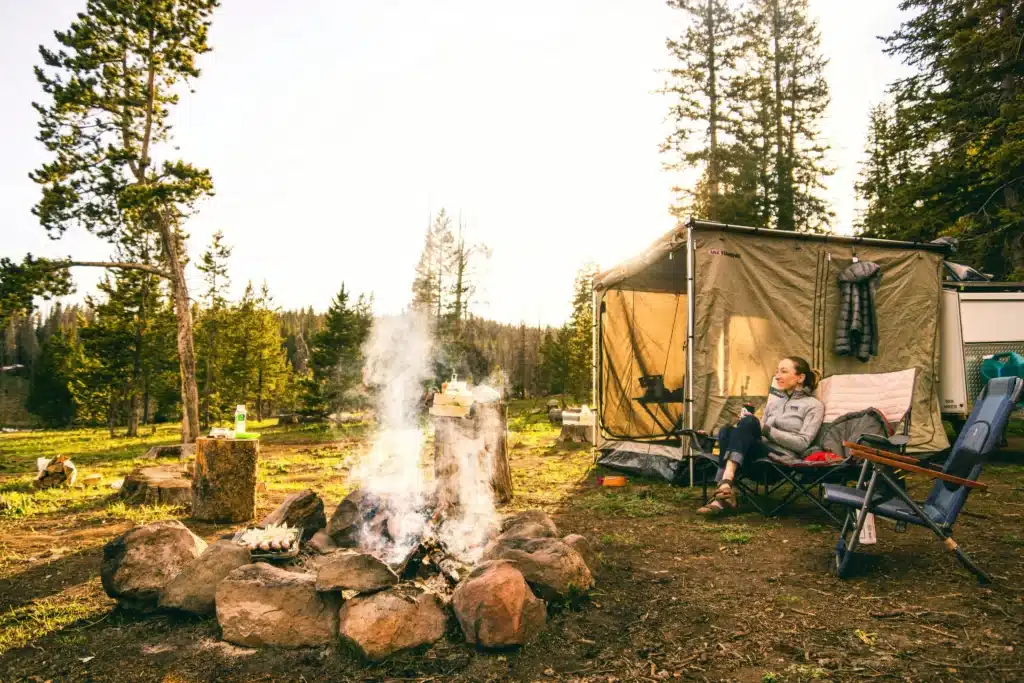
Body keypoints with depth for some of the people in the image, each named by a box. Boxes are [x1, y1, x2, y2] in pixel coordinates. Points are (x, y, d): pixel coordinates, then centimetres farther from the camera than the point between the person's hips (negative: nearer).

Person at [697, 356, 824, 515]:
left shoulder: (813, 405, 8)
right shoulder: (774, 400, 27)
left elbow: (802, 443, -6)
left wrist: (766, 430, -12)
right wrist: (756, 427, -1)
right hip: (761, 452, 6)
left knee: (749, 421, -31)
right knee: (726, 431, -26)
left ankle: (725, 483, -44)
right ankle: (725, 494, -35)